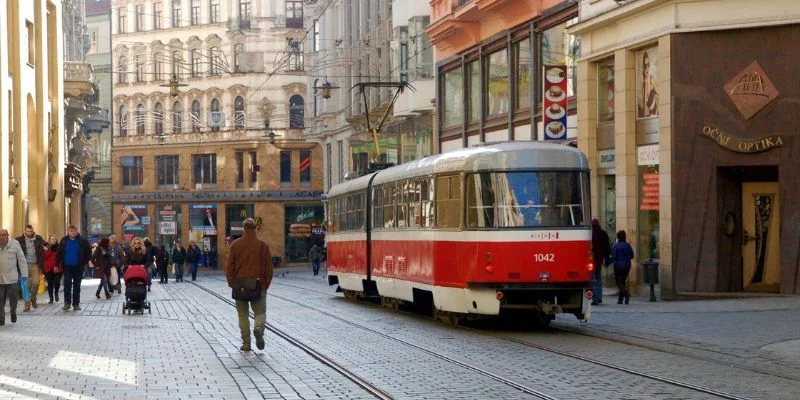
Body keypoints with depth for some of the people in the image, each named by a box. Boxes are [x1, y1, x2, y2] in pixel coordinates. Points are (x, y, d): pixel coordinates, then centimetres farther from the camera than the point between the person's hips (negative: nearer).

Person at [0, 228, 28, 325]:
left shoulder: (14, 244, 1)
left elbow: (22, 260, 2)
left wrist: (24, 275, -3)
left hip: (12, 278, -1)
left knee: (13, 297, 1)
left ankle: (13, 312, 29)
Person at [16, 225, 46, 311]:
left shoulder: (38, 239, 4)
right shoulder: (20, 240, -1)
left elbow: (42, 253, 6)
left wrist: (41, 266, 2)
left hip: (35, 265, 1)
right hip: (25, 265, -1)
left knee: (36, 283, -9)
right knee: (26, 285, -1)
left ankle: (33, 299, 17)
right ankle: (27, 305, 6)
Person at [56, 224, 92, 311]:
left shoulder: (83, 241, -2)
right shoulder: (64, 241, 1)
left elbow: (88, 253, 5)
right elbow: (59, 253, 5)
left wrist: (85, 263, -1)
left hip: (78, 267, 0)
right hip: (67, 267, 0)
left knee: (77, 286, 6)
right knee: (67, 284, -8)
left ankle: (76, 304, 12)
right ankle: (67, 303, -4)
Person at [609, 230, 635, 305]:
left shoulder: (616, 245, -10)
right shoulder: (628, 245, 2)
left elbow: (613, 257, -13)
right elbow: (631, 256, 6)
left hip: (618, 266, -5)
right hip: (627, 266, 5)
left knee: (619, 282, -1)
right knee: (623, 282, 15)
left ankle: (626, 293, -27)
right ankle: (620, 299, 14)